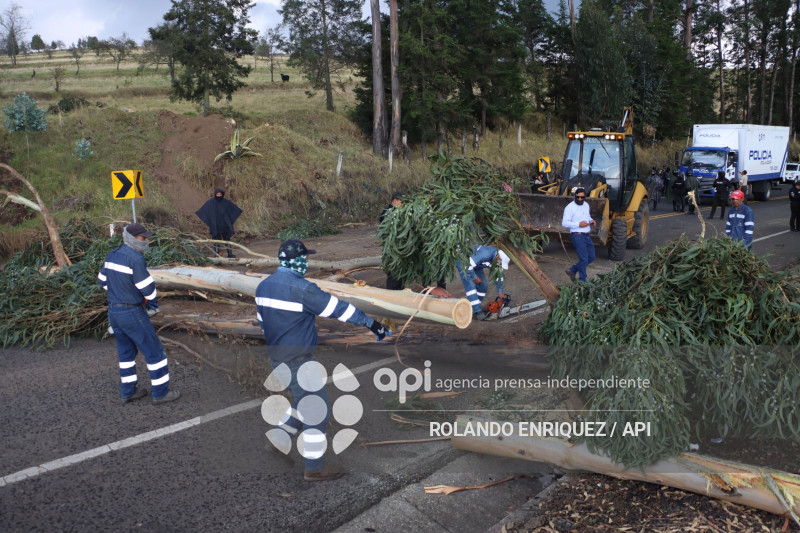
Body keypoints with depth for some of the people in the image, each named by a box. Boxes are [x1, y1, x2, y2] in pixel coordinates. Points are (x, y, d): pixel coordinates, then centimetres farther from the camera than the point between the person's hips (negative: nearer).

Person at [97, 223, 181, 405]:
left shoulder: (112, 254, 7)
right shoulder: (135, 259, -20)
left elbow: (103, 280, 16)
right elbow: (147, 287, -20)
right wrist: (153, 299, 2)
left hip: (113, 311, 9)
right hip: (132, 313, -9)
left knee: (126, 351, 21)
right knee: (154, 350, 3)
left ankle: (128, 391, 29)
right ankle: (160, 392, 10)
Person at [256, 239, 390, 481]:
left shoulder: (264, 286, 4)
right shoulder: (301, 288, -22)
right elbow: (338, 308, -20)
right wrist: (371, 323, -13)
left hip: (276, 358, 9)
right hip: (298, 362, -9)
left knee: (304, 401, 26)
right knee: (318, 411, 4)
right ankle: (314, 468, 14)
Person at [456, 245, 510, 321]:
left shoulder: (498, 260, -12)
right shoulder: (485, 254, -40)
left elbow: (498, 275, 3)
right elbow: (468, 265, -37)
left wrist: (500, 292, 4)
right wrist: (474, 278, -22)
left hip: (476, 265, 8)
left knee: (483, 286, 3)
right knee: (470, 285, -20)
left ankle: (474, 307, 13)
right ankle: (476, 312, -24)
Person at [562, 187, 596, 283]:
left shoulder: (586, 205, 12)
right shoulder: (570, 207, -10)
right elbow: (565, 223, -13)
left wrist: (591, 221, 7)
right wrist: (578, 224, -22)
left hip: (587, 235, 8)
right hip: (577, 236, -8)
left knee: (591, 257, 11)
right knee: (584, 259, -10)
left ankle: (572, 270, 23)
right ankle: (582, 281, 4)